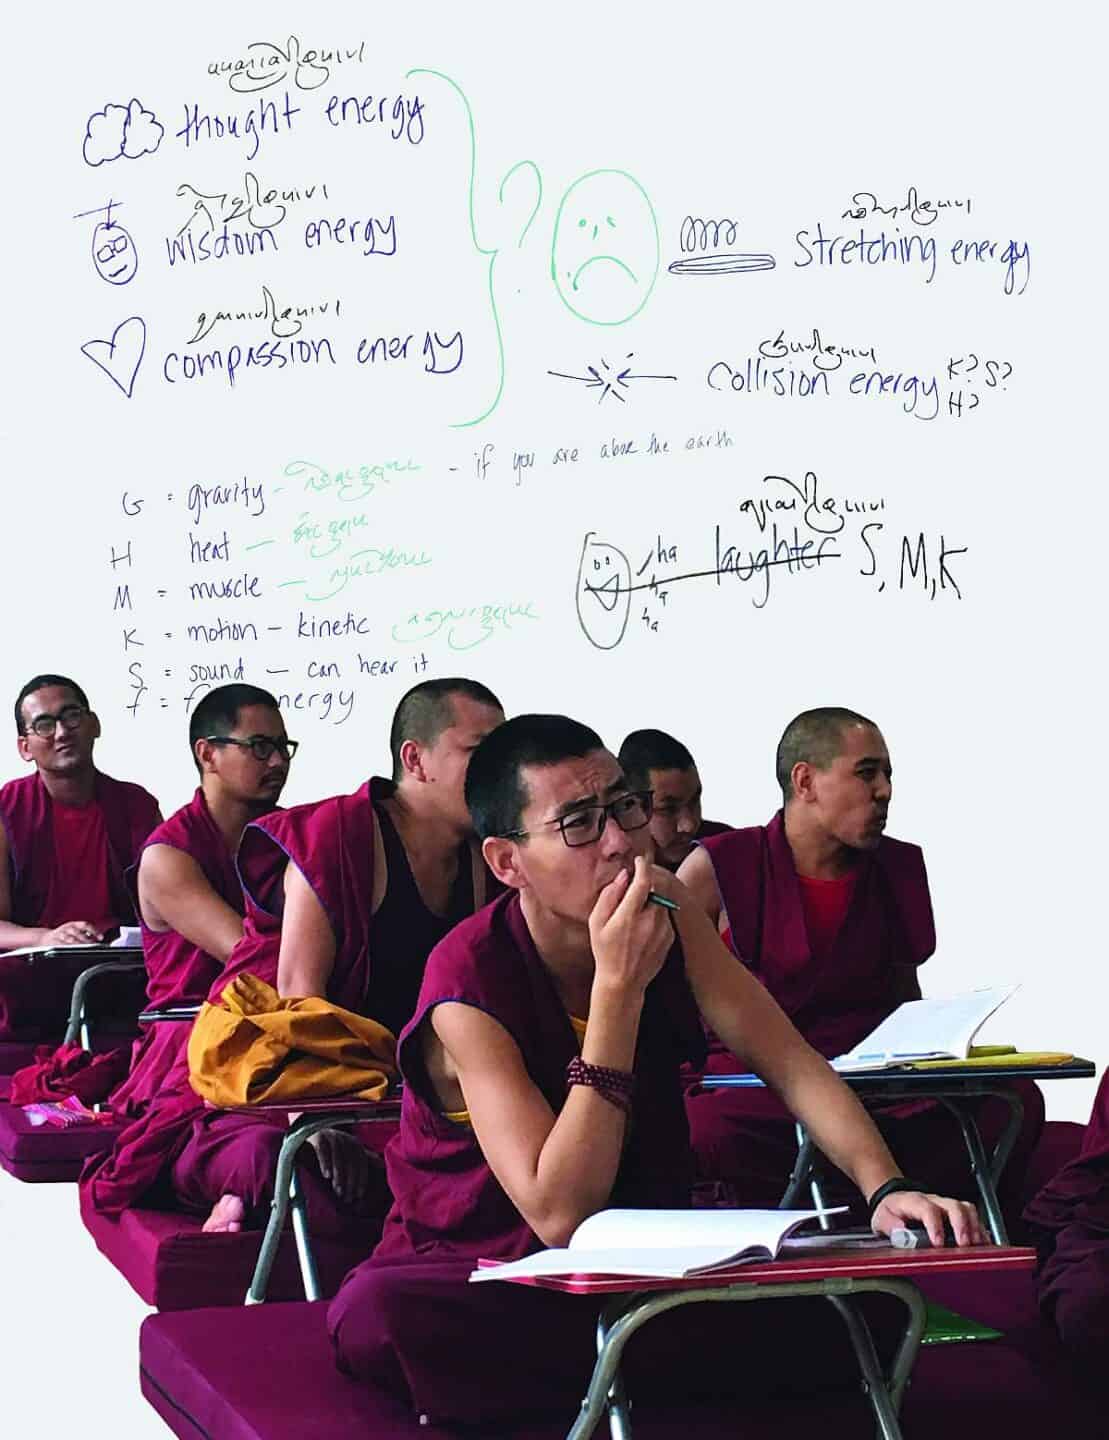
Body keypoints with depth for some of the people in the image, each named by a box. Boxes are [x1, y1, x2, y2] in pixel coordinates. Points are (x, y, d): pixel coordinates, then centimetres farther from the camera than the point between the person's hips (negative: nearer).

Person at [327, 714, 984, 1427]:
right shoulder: (469, 984, -23)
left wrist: (887, 1187, -29)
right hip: (489, 1275, -3)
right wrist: (618, 986, -34)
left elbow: (791, 1063, -9)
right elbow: (558, 1216, -30)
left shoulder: (667, 912, -6)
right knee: (377, 1312, -39)